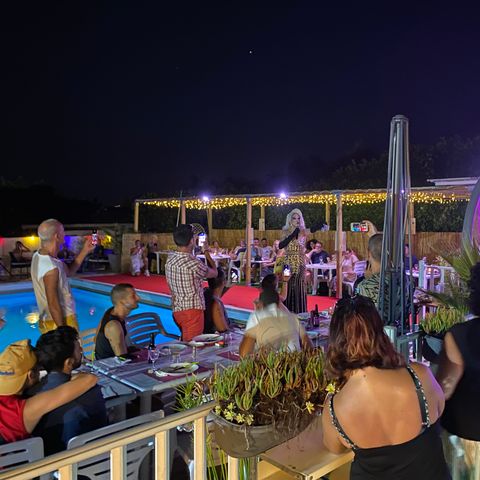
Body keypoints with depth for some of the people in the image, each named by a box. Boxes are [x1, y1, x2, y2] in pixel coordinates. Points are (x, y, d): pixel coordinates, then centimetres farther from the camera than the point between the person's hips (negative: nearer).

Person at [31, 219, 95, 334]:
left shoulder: (38, 256, 1)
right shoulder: (51, 268, -28)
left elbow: (68, 271, 13)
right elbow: (53, 304, -24)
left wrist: (85, 251, 11)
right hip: (60, 321, -9)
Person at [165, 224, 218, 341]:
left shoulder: (170, 260, 2)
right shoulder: (193, 263, -22)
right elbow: (214, 273, -2)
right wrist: (207, 255, 12)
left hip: (177, 309, 8)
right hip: (192, 310, -8)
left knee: (184, 343, 20)